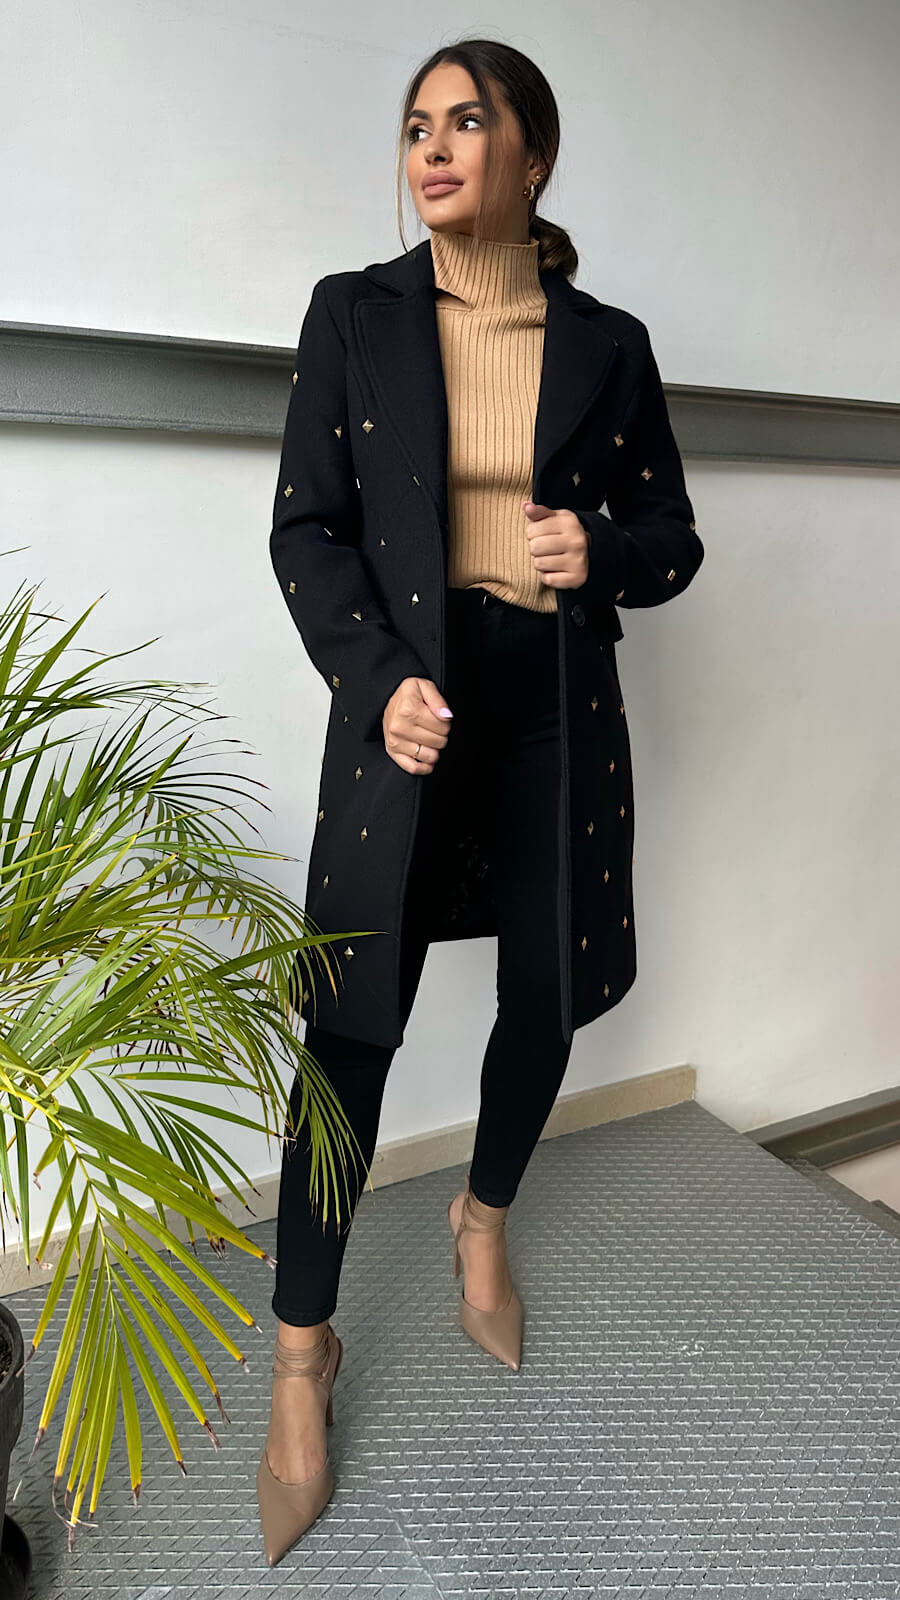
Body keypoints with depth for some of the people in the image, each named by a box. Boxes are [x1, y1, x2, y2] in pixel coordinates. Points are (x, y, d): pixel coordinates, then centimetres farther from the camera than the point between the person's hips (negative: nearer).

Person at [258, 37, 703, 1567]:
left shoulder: (606, 341, 8)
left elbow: (675, 541, 10)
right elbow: (303, 529, -2)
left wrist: (600, 553, -13)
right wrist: (377, 684, -19)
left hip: (557, 702, 3)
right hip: (413, 696, -2)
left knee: (545, 997, 10)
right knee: (354, 1019, -4)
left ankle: (483, 1217, 41)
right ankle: (302, 1350, 16)